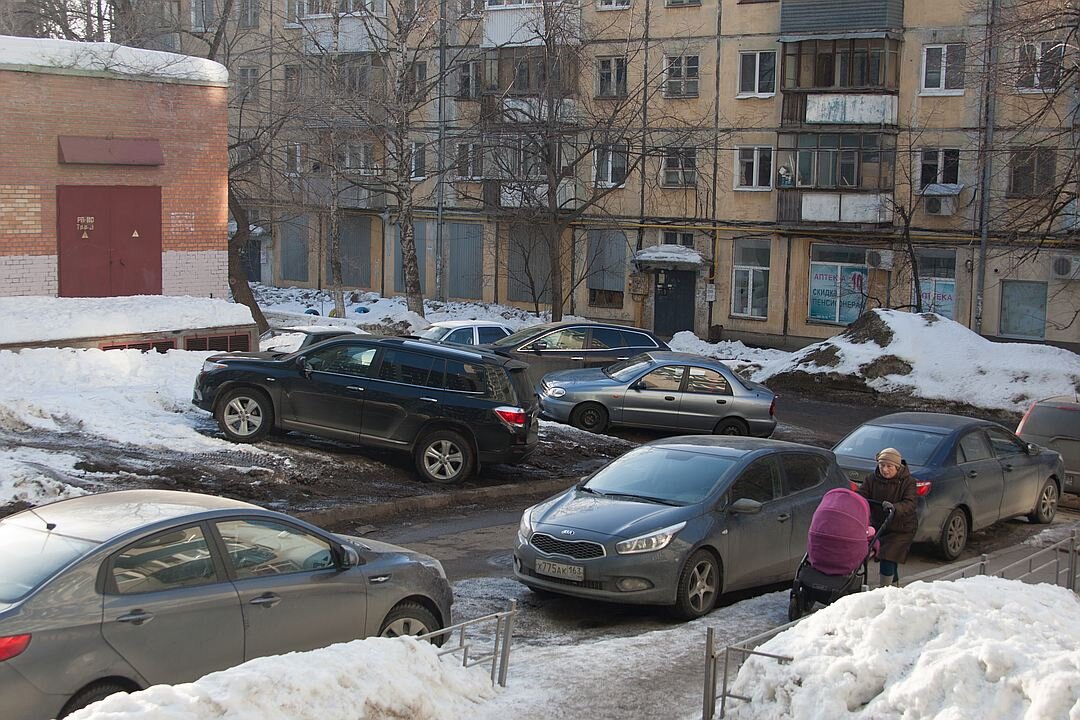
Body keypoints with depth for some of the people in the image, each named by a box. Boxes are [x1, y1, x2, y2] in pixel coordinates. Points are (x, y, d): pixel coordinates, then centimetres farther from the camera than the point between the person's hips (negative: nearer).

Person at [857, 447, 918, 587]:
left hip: (901, 529, -4)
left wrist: (894, 508, -46)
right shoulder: (871, 479, -1)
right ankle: (894, 584, 35)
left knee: (887, 559, -17)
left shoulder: (907, 481, -12)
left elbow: (909, 504, -25)